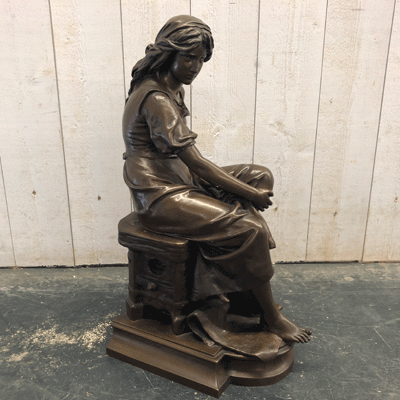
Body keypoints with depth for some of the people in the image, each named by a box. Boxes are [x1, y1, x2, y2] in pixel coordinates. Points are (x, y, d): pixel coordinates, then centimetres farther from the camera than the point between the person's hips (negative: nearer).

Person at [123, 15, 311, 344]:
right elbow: (194, 161, -23)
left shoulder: (170, 88, 12)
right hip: (160, 197, -10)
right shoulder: (157, 98, -20)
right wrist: (249, 193, -15)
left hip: (179, 180, 10)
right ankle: (271, 318, 3)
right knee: (250, 227, -21)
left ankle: (240, 286, 1)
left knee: (261, 176, 1)